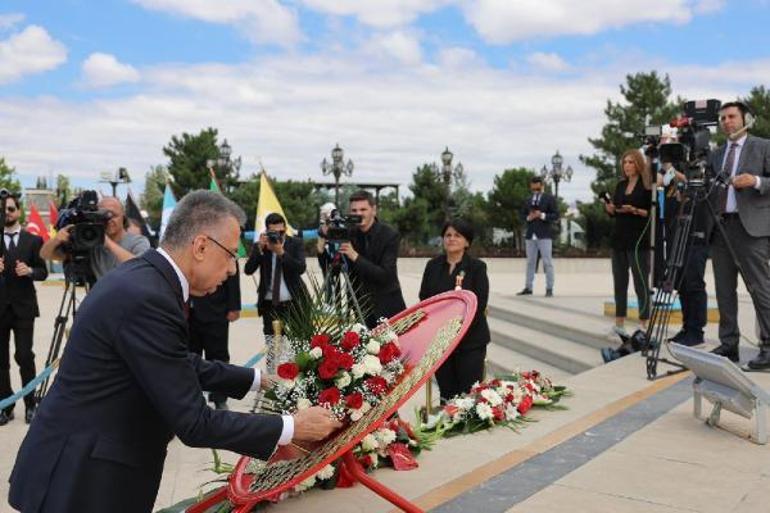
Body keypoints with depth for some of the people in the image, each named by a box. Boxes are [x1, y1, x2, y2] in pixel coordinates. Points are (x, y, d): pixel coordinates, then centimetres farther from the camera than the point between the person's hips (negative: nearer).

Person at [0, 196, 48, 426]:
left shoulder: (34, 240, 5)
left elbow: (43, 272, 5)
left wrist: (29, 271, -15)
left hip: (23, 307, -1)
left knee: (25, 356, -3)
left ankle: (30, 405, 9)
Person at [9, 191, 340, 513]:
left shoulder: (143, 277, 3)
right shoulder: (147, 298, -26)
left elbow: (181, 365, 16)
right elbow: (194, 423, -23)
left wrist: (257, 379, 20)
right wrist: (291, 428, -15)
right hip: (78, 480, -9)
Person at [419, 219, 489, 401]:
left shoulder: (477, 267, -1)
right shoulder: (433, 265, 10)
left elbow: (480, 304, -7)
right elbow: (424, 298, 9)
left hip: (470, 340, -3)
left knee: (469, 393, -7)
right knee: (446, 392, 5)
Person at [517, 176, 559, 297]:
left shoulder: (549, 199, 3)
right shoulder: (528, 200, 17)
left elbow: (555, 216, -3)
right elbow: (522, 214, 17)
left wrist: (542, 215, -16)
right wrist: (528, 217, -4)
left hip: (544, 235, -5)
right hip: (530, 235, 5)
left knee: (547, 262, -4)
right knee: (530, 262, 8)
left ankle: (549, 289, -2)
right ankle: (528, 288, 13)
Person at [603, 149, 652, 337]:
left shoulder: (647, 185, -4)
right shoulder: (621, 185, 14)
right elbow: (612, 212, 17)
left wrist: (634, 210, -21)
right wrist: (609, 207, -4)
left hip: (639, 241, -6)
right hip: (619, 239, 6)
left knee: (641, 282, -4)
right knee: (619, 282, 8)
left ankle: (644, 325, -1)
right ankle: (619, 323, 14)